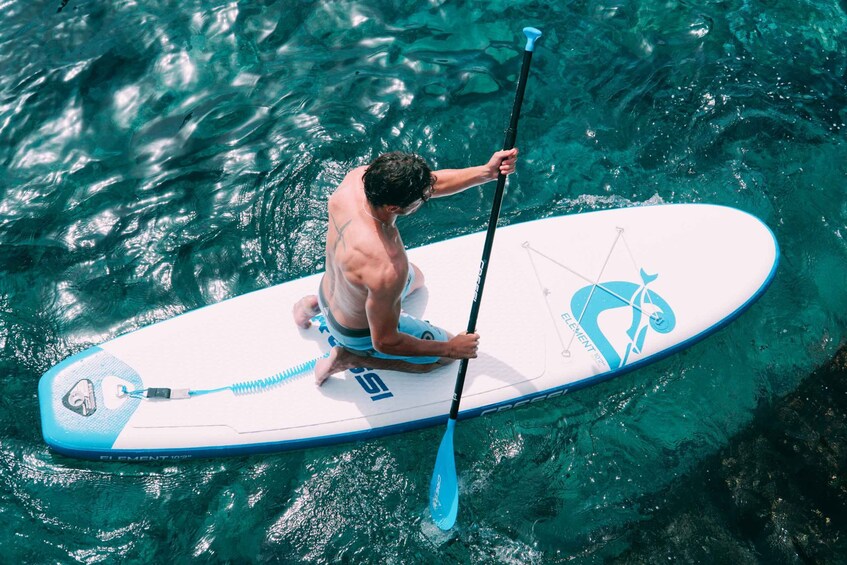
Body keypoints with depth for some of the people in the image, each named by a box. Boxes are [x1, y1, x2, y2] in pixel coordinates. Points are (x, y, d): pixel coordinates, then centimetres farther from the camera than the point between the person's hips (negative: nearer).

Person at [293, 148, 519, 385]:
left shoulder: (358, 177, -27)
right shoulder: (387, 268, -45)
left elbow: (431, 183, -12)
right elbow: (385, 343, -29)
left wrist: (487, 171, -23)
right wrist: (450, 348, -17)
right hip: (360, 333, -6)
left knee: (415, 278, 36)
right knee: (447, 354, 16)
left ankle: (316, 304, 24)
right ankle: (350, 356, 8)